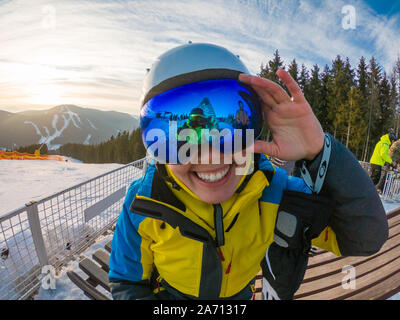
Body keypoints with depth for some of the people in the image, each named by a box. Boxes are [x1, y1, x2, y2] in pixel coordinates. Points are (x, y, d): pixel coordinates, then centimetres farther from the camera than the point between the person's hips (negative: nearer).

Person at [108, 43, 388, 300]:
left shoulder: (270, 190, -28)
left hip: (240, 296, 2)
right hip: (167, 294, -1)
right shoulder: (143, 201, -29)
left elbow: (366, 237, -27)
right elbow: (126, 283, -14)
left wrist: (318, 152, -42)